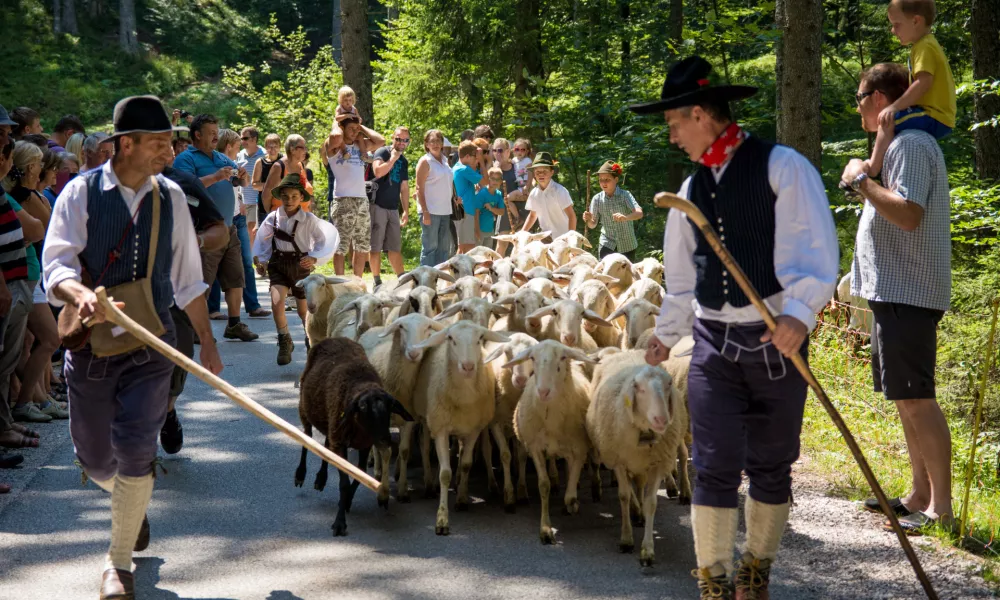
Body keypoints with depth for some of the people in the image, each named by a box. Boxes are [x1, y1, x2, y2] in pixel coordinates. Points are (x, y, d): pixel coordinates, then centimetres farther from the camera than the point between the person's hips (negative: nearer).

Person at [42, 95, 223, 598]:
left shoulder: (170, 196, 2)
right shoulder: (82, 192, -8)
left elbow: (187, 277, 11)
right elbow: (56, 264, -15)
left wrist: (207, 341, 14)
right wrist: (81, 296, -37)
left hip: (150, 346, 1)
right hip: (91, 343, -1)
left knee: (135, 451, -10)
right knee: (94, 459, 12)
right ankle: (131, 501, 47)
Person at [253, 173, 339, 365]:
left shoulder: (309, 220, -12)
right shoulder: (272, 218, -7)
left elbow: (327, 239, -8)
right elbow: (262, 241, 6)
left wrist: (314, 258, -18)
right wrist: (260, 260, -2)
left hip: (300, 265, -1)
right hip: (278, 265, 1)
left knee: (303, 310, 14)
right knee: (276, 302, -22)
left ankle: (312, 339, 45)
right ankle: (285, 342, -1)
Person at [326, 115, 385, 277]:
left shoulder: (360, 144, 17)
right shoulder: (334, 146, -1)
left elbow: (381, 141, 7)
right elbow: (336, 137, -24)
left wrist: (362, 127, 11)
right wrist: (336, 123, -4)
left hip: (362, 200, 7)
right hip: (343, 201, -7)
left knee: (362, 247, 12)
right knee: (341, 247, -6)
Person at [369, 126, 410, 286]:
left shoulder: (404, 161, 16)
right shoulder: (382, 152, -5)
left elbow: (404, 187, 20)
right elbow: (378, 172, -24)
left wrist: (406, 211, 17)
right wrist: (393, 158, -14)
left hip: (393, 208, 6)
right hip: (378, 206, -6)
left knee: (395, 248, 9)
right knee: (375, 247, -2)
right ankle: (377, 282, 2)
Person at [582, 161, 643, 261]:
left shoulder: (625, 195, -11)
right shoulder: (597, 199, -3)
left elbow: (639, 213, -24)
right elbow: (593, 225, 2)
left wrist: (625, 217, -45)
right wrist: (589, 220, -23)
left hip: (627, 245, -1)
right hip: (607, 244, 1)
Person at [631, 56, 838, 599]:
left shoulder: (782, 167, -8)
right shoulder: (692, 189, 12)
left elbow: (812, 246, -17)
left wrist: (800, 312, -30)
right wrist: (666, 331, 30)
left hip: (776, 340, -4)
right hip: (713, 342, 4)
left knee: (770, 466, 9)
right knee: (715, 467, -2)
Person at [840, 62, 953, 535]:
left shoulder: (910, 145, -14)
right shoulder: (898, 145, 19)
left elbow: (908, 213, -26)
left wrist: (861, 181, -17)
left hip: (907, 295, -11)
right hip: (894, 292, 11)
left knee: (915, 398, -11)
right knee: (906, 398, 13)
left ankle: (941, 506, -8)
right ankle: (920, 495, 20)